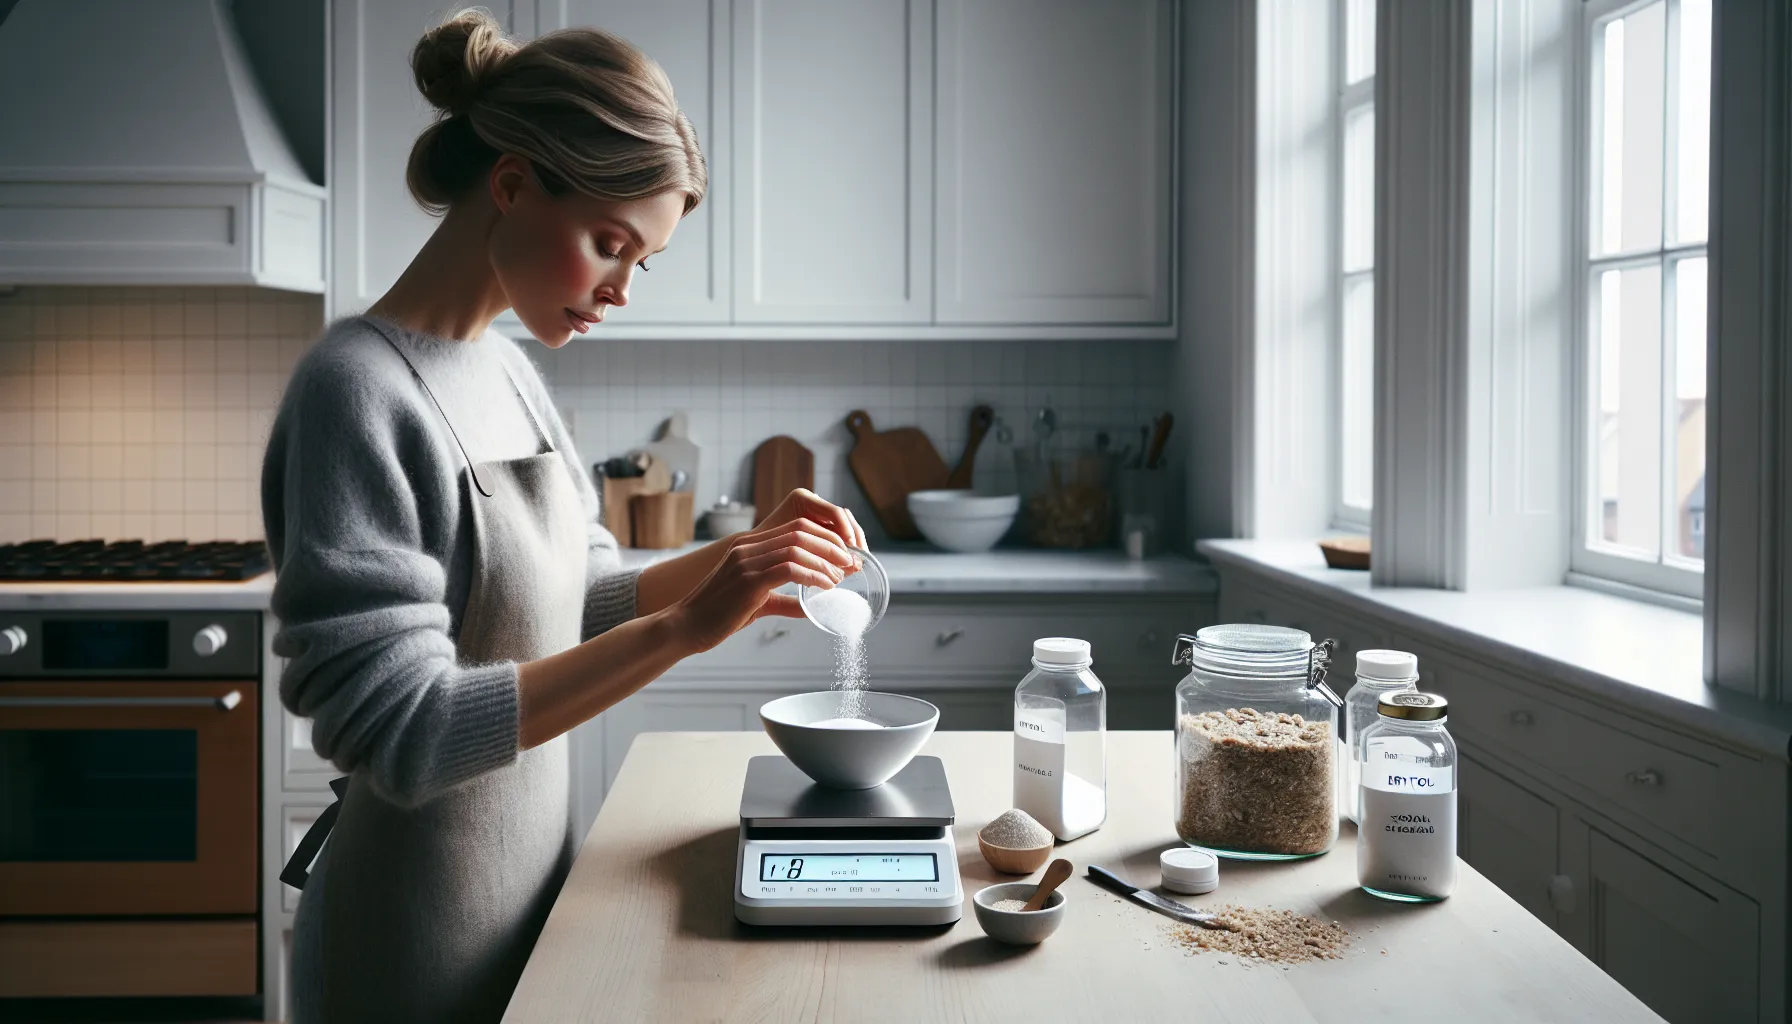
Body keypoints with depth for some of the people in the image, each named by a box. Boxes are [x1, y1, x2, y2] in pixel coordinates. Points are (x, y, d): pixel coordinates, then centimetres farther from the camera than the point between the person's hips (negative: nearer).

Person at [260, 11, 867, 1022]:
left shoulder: (510, 370, 3)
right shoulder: (358, 389, -21)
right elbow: (403, 734, -26)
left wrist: (744, 553, -5)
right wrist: (685, 628, -30)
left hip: (529, 884, 8)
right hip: (418, 943, -7)